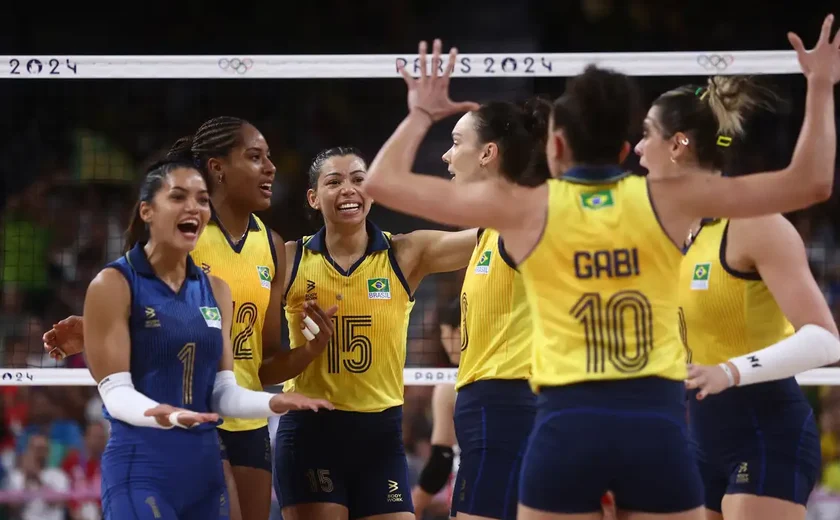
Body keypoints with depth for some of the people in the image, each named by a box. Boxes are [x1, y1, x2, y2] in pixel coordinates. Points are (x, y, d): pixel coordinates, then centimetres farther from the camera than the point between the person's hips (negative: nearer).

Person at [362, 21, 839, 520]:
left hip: (567, 426, -1)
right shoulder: (667, 200, 4)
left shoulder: (525, 208, 2)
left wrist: (422, 112, 25)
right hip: (657, 424, 1)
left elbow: (384, 182, 8)